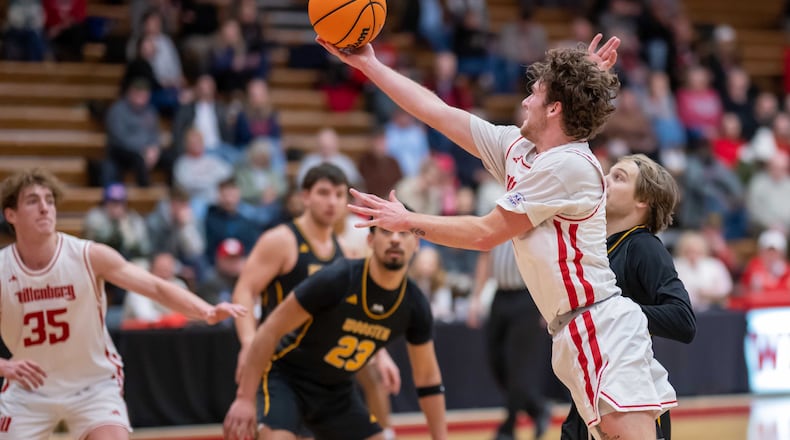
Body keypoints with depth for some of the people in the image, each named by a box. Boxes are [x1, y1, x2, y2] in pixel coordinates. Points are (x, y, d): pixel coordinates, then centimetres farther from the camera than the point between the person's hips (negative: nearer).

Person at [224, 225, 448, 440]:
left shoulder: (415, 306, -11)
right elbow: (270, 331, -21)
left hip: (338, 391, 6)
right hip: (287, 378, -6)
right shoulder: (336, 280, -26)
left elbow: (428, 378, 3)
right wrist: (245, 399, -23)